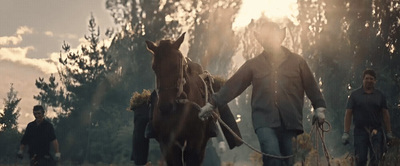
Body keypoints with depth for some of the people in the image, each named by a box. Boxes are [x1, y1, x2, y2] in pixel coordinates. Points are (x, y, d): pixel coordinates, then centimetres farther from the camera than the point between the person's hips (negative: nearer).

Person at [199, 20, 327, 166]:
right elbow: (232, 86, 8)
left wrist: (319, 108, 5)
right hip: (264, 120, -1)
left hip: (289, 120, 1)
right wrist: (212, 104, 5)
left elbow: (311, 86, 12)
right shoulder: (253, 64, 9)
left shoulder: (297, 61, 9)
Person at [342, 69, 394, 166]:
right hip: (360, 131, -1)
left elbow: (385, 114, 11)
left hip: (376, 131, 1)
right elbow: (348, 114, 3)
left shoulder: (380, 95, 11)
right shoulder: (355, 95, 7)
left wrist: (389, 132, 5)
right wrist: (346, 133, -4)